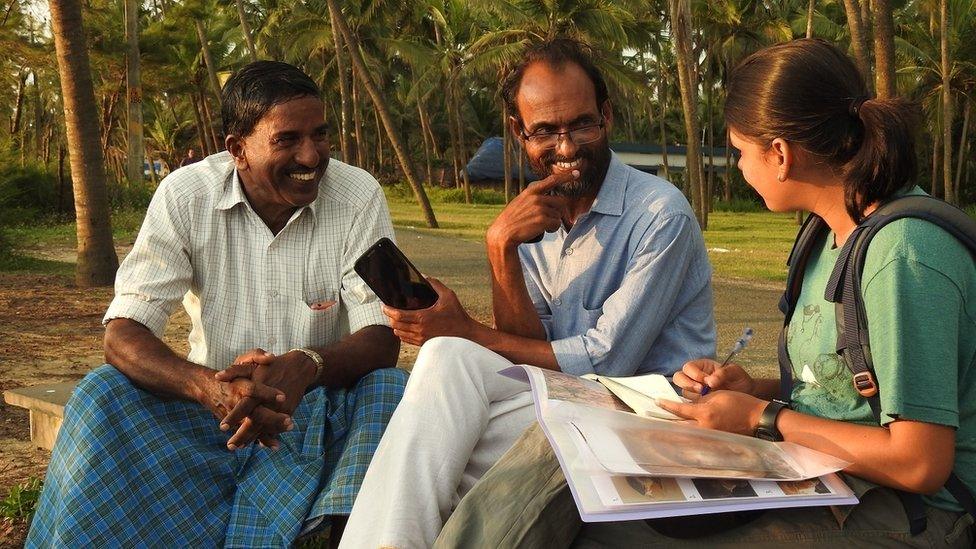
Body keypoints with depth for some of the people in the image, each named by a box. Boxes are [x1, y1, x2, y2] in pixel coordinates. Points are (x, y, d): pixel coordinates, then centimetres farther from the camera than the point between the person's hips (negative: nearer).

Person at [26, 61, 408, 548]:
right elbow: (122, 334, -17)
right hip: (217, 395, 1)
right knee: (100, 397, -24)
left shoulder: (358, 195, -12)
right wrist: (208, 386, -39)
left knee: (386, 388, -30)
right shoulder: (184, 196, -11)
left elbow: (383, 337, -15)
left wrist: (306, 366, -39)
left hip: (322, 401, 0)